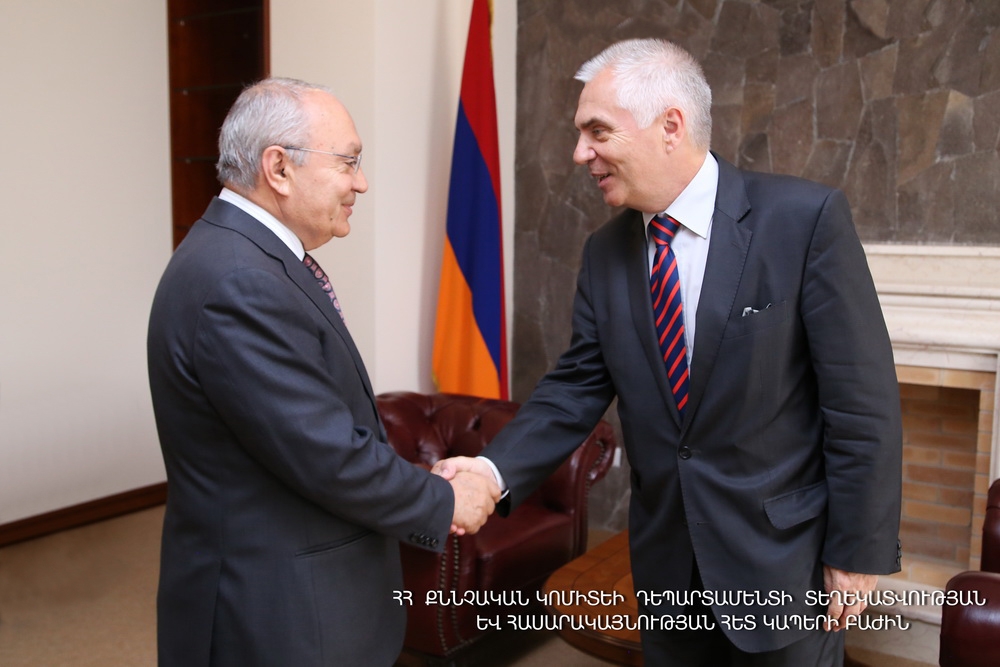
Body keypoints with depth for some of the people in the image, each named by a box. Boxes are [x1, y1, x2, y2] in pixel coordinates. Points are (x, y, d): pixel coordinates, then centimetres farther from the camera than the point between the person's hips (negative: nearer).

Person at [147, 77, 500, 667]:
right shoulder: (237, 284, -25)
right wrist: (442, 504, -10)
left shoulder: (250, 255, 6)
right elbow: (329, 456, -24)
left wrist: (422, 492, 2)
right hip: (275, 618, -9)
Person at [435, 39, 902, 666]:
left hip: (783, 559, -4)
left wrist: (860, 551, -11)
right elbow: (578, 386, 1)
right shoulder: (606, 252, 1)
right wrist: (496, 469, -15)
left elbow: (862, 398, -13)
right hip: (666, 563, 4)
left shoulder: (805, 217, -15)